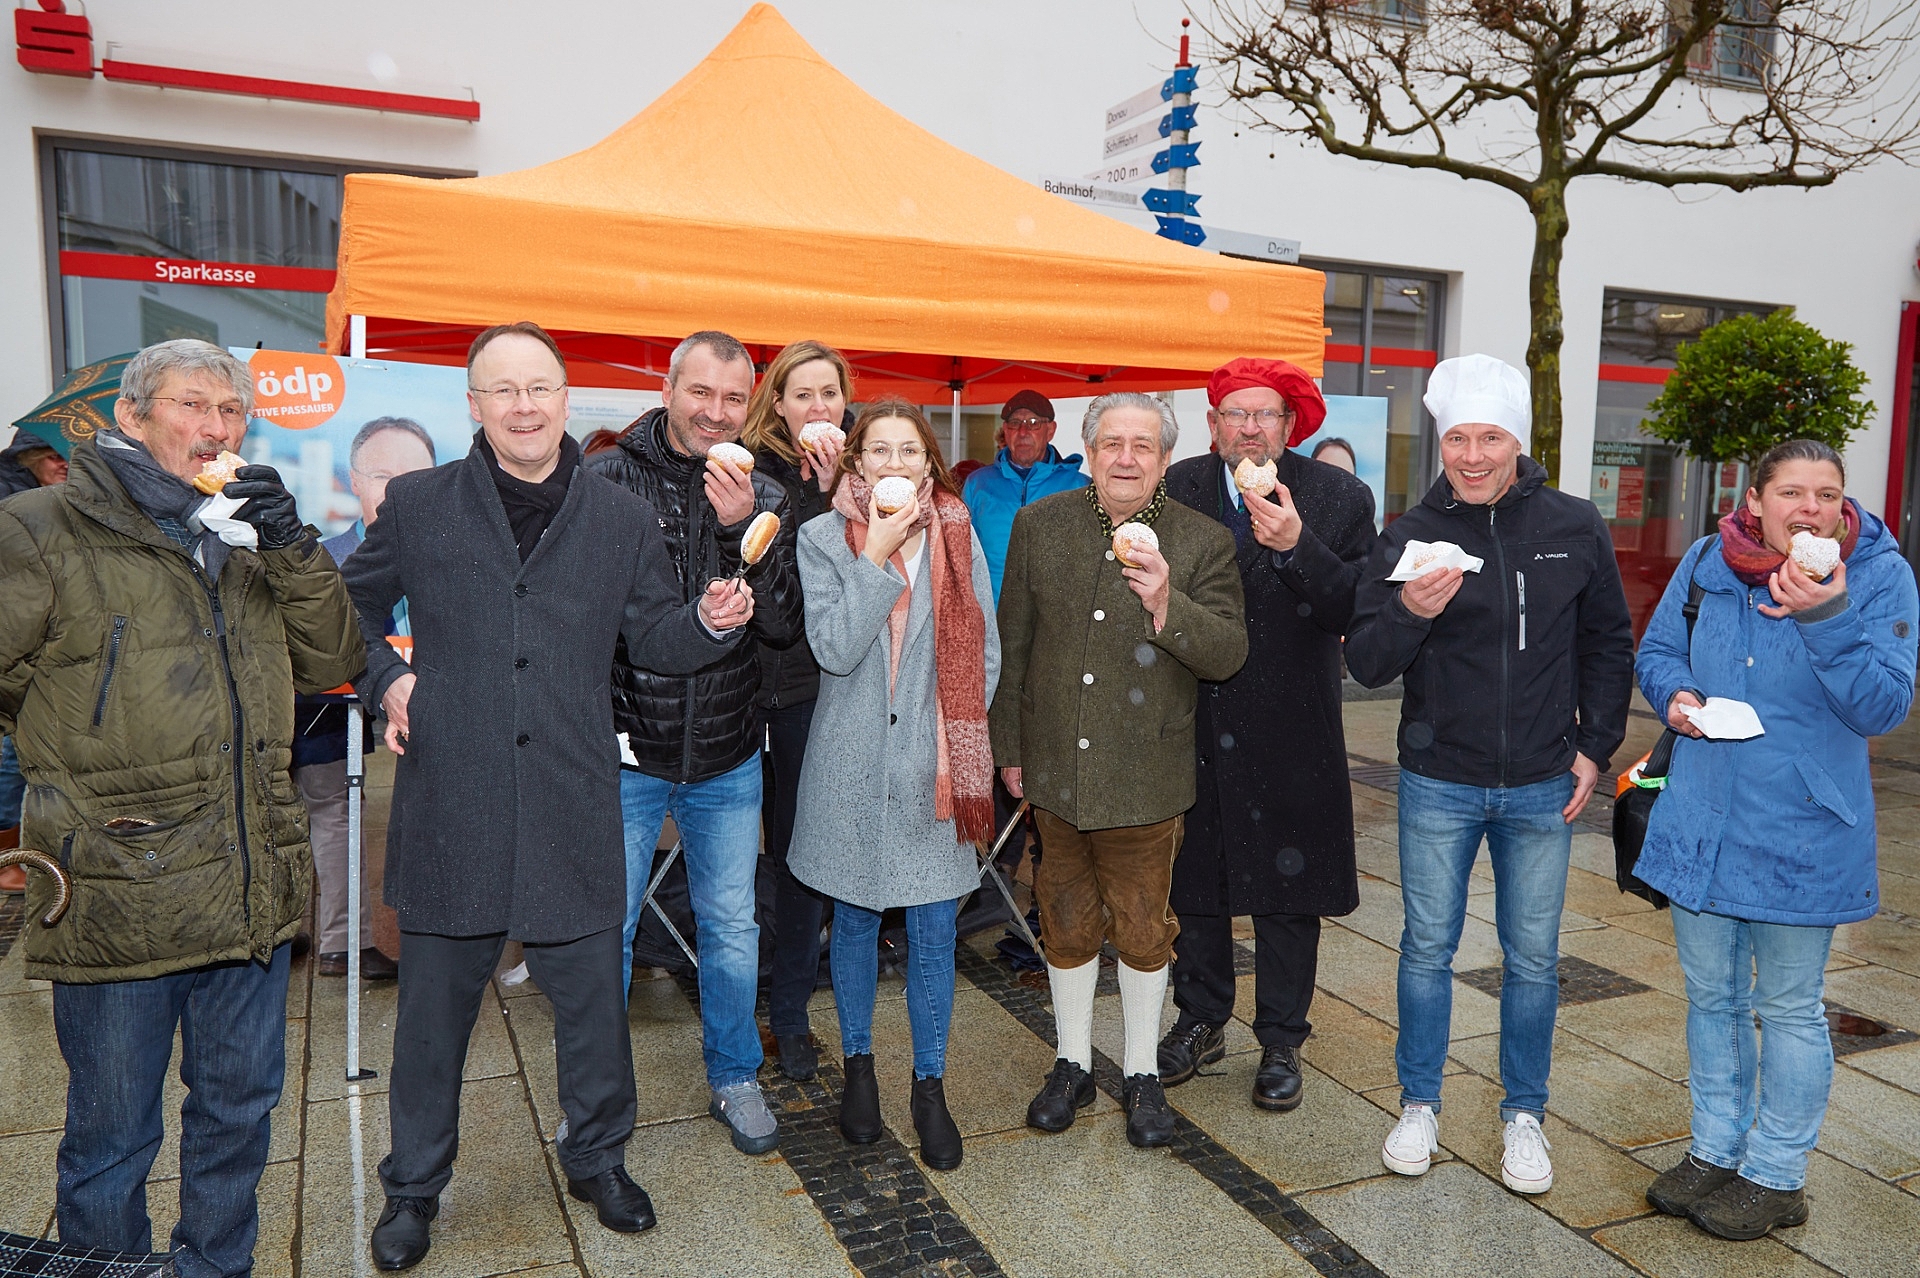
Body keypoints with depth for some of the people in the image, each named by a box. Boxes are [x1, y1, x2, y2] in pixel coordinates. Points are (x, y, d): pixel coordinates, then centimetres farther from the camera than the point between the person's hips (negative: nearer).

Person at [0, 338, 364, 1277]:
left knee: (240, 1105, 20)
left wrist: (291, 549, -7)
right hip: (117, 894, -5)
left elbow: (331, 661, 4)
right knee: (113, 1133, 10)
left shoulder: (248, 541, 12)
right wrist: (79, 750, -4)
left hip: (253, 886, 5)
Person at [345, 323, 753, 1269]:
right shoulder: (416, 504, 3)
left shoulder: (623, 519, 4)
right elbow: (352, 606, 16)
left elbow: (652, 640, 8)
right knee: (434, 1001, 14)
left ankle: (598, 1157, 35)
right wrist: (384, 679, 0)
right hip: (449, 798, 0)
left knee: (592, 995, 11)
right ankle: (414, 1184, 35)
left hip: (571, 804, 0)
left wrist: (708, 621, -12)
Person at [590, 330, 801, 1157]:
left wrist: (742, 530, -21)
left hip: (728, 759, 2)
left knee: (732, 931, 14)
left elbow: (784, 625, -8)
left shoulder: (763, 499, 1)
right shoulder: (608, 481, -7)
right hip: (626, 752, -2)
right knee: (605, 931, 9)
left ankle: (734, 1079, 35)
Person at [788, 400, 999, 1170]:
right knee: (855, 921, 13)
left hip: (933, 766, 1)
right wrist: (877, 554, -17)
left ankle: (930, 1084, 23)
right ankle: (858, 1065, 33)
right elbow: (834, 650, -15)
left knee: (934, 929, 6)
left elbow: (983, 654, 5)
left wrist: (957, 739, -2)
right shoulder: (824, 540, -2)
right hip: (852, 766, 0)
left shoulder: (958, 537, 2)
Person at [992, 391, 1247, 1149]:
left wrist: (1167, 605, -27)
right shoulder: (1039, 526, 1)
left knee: (1142, 926, 10)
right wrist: (1008, 746, 7)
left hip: (1145, 777, -2)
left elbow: (1228, 655, -9)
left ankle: (1143, 1074, 30)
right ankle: (1072, 1065, 33)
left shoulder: (1203, 542, -5)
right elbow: (1011, 644, 6)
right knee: (1068, 921, 15)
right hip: (1055, 768, 2)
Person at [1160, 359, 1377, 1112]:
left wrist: (1297, 547, -24)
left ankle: (1280, 1042, 28)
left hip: (1291, 732, -2)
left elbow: (1359, 611, -13)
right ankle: (1201, 1021, 35)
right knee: (1195, 881, 15)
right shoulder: (1178, 490, 2)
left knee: (1286, 891, 9)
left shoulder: (1340, 497, -4)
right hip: (1194, 729, 2)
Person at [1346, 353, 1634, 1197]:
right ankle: (1419, 1104, 27)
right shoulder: (1409, 537, -6)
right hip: (1438, 785, -1)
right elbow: (1365, 665, -8)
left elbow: (1608, 645, 9)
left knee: (1533, 955, 11)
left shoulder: (1575, 529, -1)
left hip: (1541, 788, 1)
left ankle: (1524, 1114, 29)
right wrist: (1405, 612, -28)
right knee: (1428, 946, 10)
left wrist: (1595, 747, 3)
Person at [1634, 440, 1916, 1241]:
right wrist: (1675, 694, -11)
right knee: (1711, 995, 17)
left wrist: (1828, 617, -31)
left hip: (1801, 835, -3)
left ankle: (1776, 1176, 29)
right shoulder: (1707, 563, -2)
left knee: (1789, 1007, 11)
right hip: (1701, 821, 4)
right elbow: (1658, 649, 11)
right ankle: (1714, 1150, 36)